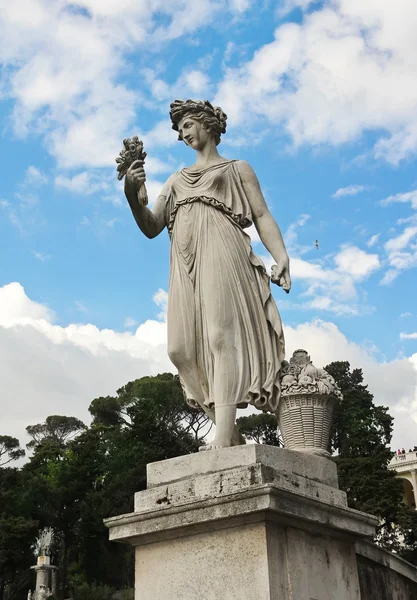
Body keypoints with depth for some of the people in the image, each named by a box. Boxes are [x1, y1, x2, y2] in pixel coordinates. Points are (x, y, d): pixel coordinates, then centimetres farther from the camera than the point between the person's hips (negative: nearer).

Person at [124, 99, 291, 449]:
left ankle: (224, 436, -30)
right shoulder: (176, 180, 31)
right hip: (186, 265, 5)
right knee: (185, 346, -8)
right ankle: (230, 434, -3)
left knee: (222, 332, -21)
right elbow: (151, 227, 20)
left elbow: (262, 216, 8)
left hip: (220, 253, -5)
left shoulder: (237, 169, 20)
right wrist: (132, 194, 1)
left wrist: (281, 257, -10)